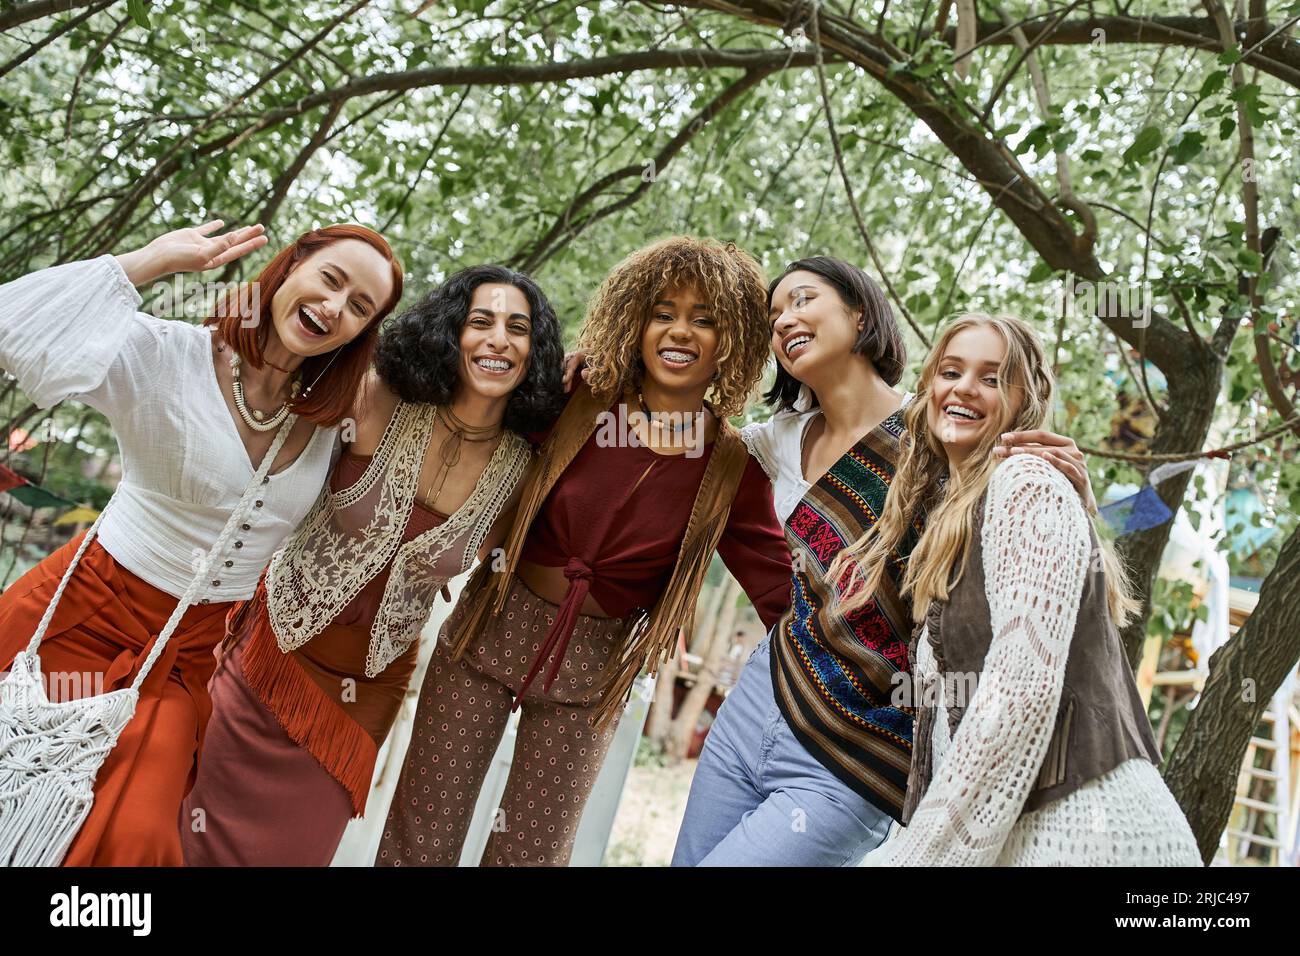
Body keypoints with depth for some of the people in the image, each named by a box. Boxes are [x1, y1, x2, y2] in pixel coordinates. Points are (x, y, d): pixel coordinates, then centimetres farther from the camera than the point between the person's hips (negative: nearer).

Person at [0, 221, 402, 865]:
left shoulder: (335, 410, -2)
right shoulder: (166, 356, -16)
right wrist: (156, 258, -22)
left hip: (190, 653, 3)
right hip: (86, 616, -3)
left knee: (134, 836, -2)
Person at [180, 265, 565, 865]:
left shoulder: (523, 467, -11)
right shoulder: (379, 401, -18)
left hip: (370, 685, 2)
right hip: (280, 650, -1)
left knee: (298, 843, 16)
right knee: (216, 831, 11)